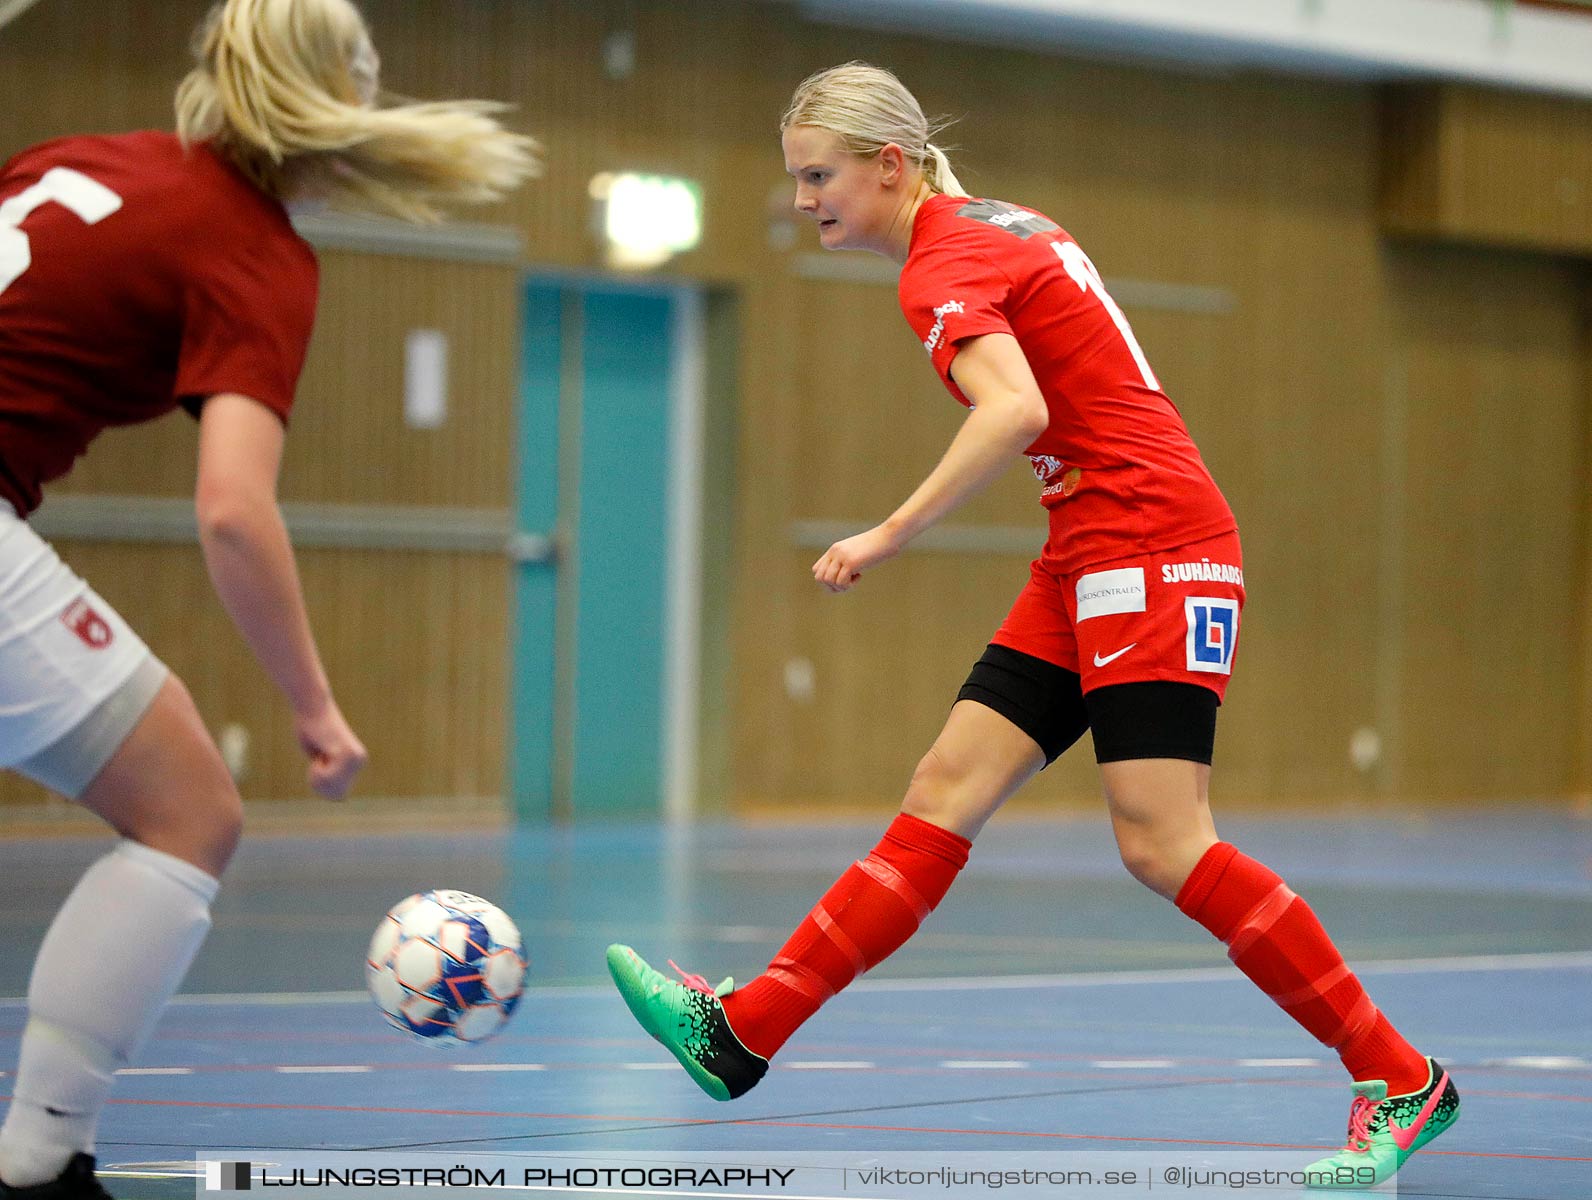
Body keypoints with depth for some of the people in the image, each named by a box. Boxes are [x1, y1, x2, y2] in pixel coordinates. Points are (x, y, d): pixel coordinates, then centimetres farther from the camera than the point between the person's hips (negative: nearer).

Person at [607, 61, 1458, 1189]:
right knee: (946, 793, 4)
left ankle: (1402, 1083, -7)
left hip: (1150, 548, -10)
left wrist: (891, 534, -25)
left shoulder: (945, 263, -12)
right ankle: (743, 1031, 2)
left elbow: (1014, 411, -29)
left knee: (1164, 847, -13)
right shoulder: (1011, 228, 16)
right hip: (1091, 567, 10)